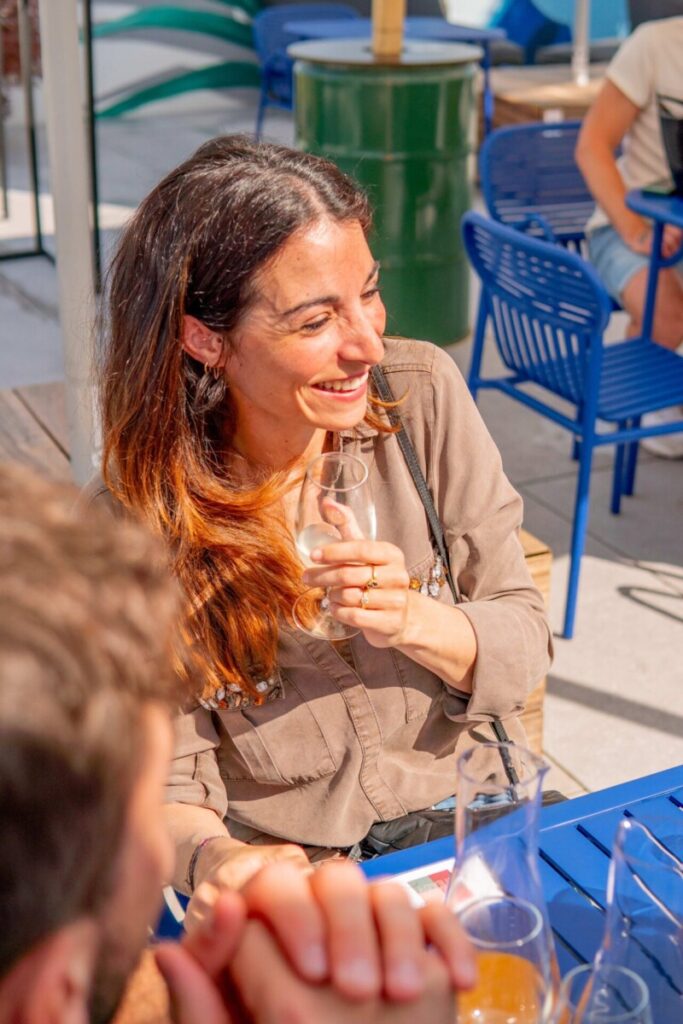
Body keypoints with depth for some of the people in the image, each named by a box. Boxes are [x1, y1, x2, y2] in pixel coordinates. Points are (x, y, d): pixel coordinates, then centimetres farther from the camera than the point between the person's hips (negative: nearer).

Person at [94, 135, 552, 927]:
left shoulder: (422, 393, -8)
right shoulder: (134, 523, -14)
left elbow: (525, 646, -2)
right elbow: (168, 786, -9)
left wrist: (414, 621, -23)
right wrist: (214, 860, -33)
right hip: (290, 882, -1)